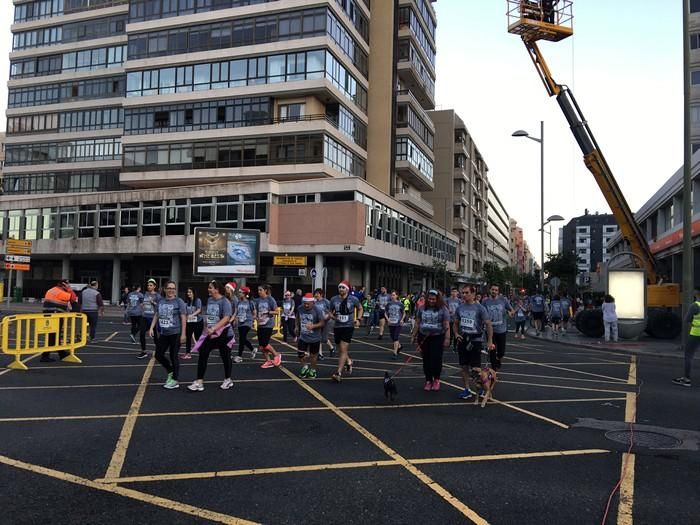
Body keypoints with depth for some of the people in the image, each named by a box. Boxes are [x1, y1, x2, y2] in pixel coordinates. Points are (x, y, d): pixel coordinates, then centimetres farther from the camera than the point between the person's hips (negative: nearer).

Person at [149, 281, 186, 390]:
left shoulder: (179, 302, -8)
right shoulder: (161, 301, 8)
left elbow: (183, 318, -10)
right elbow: (156, 315, 16)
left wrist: (183, 334, -13)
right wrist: (151, 327, 5)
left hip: (175, 333, -6)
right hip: (163, 333, 6)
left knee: (173, 356, -1)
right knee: (158, 355, 9)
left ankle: (174, 380, 12)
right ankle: (170, 372, 32)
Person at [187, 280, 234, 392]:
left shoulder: (225, 301, -16)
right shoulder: (209, 300, 5)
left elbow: (226, 318, -26)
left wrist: (213, 329, -31)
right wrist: (206, 328, 15)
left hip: (224, 334, -6)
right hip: (210, 334, 6)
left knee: (225, 357, 9)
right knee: (202, 355, -2)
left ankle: (228, 380, 29)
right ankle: (199, 382, 2)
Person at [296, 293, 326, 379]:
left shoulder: (318, 310, -21)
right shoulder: (300, 308, -7)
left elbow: (322, 323, -20)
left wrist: (313, 326, -33)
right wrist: (297, 327, 11)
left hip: (314, 337, -3)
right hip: (303, 336, 3)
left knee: (313, 355, 13)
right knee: (300, 354, 0)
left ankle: (312, 370, 36)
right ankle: (305, 367, 28)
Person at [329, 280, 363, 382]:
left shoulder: (353, 299, -4)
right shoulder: (334, 299, 1)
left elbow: (360, 309, 14)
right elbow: (330, 312, 15)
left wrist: (358, 319, 0)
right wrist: (333, 316, -8)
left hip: (348, 327, -4)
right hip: (337, 327, 4)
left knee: (343, 350, -12)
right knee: (340, 350, 15)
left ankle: (338, 373, -13)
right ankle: (349, 362, 44)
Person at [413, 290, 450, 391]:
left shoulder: (443, 309, -4)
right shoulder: (422, 308, 7)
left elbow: (446, 325, -7)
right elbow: (417, 323, 12)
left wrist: (447, 338, -13)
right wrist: (414, 336, 10)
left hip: (437, 338, -3)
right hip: (424, 337, 3)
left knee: (436, 359, -3)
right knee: (426, 359, 7)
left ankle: (436, 380, 17)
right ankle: (428, 380, 19)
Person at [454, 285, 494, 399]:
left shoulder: (480, 308, -9)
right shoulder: (460, 307, 5)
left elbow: (488, 324, -10)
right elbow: (455, 323, 17)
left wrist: (490, 341, -16)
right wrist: (456, 333, -1)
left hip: (476, 340, -5)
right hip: (463, 340, 5)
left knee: (475, 368, -2)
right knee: (464, 366, 8)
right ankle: (467, 389, 19)